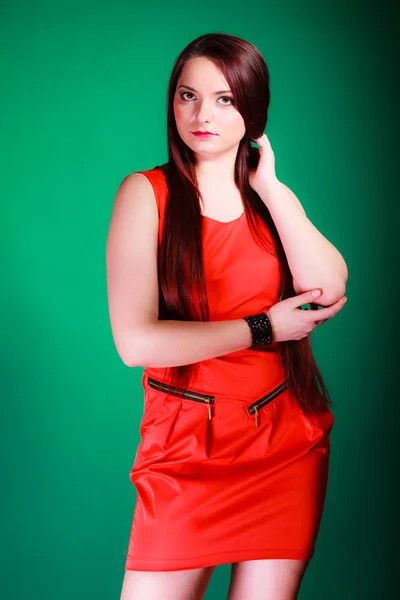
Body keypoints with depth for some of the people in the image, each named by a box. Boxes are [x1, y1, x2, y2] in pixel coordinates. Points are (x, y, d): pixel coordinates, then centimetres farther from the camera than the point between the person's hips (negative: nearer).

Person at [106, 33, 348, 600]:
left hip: (289, 438, 4)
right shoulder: (146, 192, -5)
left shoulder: (273, 196, 8)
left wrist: (268, 186, -8)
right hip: (186, 447, -3)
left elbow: (330, 288, -11)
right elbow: (136, 341, -16)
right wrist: (264, 328, -10)